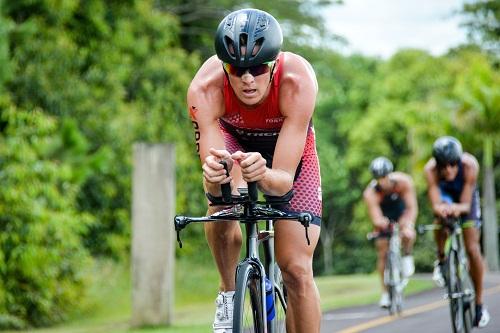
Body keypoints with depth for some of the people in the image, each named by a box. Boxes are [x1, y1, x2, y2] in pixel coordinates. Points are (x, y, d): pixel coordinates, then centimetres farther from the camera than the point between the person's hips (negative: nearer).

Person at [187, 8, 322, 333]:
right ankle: (229, 294, -9)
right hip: (231, 135, 1)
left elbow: (284, 180, -41)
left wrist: (264, 176, -63)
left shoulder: (298, 81, -40)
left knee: (297, 271, -10)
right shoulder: (205, 88, -37)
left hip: (288, 143, 0)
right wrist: (213, 178, -62)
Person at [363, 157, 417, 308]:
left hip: (401, 211, 0)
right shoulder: (370, 193, -33)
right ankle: (385, 293, 7)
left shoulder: (403, 181, -31)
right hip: (383, 217, 1)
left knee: (408, 235, -32)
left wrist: (408, 224, -50)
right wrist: (380, 222, -65)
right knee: (382, 253, -4)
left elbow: (412, 208, -33)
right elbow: (376, 218, -40)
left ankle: (407, 256, 1)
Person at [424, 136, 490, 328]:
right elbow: (435, 205, -39)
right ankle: (441, 260, -7)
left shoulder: (469, 164, -38)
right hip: (445, 195, 0)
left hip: (465, 198, 0)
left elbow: (465, 204, -36)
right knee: (441, 217, -35)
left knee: (473, 249, -10)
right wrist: (441, 208, -62)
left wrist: (458, 208, -58)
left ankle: (479, 303, 3)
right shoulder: (431, 170, -36)